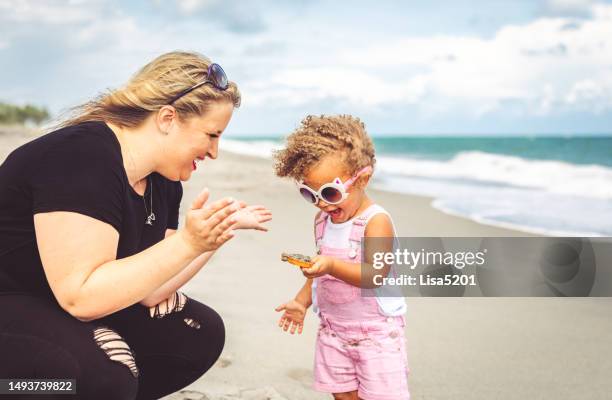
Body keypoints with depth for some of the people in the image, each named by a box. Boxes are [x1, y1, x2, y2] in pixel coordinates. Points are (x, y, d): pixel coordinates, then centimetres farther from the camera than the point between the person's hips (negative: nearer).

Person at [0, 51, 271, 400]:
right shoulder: (82, 158, -27)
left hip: (76, 313, 9)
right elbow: (80, 296, -31)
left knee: (201, 333, 0)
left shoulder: (164, 180, 0)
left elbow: (146, 289, -2)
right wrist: (187, 242, -33)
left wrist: (223, 227, -4)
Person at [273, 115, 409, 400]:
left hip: (376, 330, -6)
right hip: (333, 328, 6)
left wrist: (332, 266, -42)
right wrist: (301, 302, 9)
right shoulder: (322, 220, 4)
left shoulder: (376, 221, -18)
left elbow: (374, 274, -29)